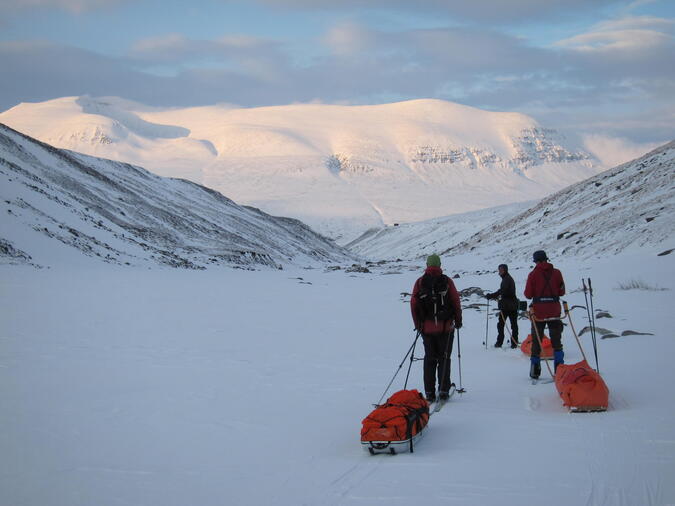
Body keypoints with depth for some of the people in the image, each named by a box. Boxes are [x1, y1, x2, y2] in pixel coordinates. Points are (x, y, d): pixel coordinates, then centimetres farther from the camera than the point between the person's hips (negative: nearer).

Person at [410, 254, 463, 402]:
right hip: (445, 327, -1)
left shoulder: (420, 282, -1)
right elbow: (456, 302, -3)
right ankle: (443, 391, 5)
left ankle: (429, 393, 7)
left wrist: (418, 325, 8)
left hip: (427, 327, 1)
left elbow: (413, 304, -1)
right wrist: (458, 321, 9)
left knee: (429, 359, 9)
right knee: (444, 358, 7)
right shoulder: (447, 281, -4)